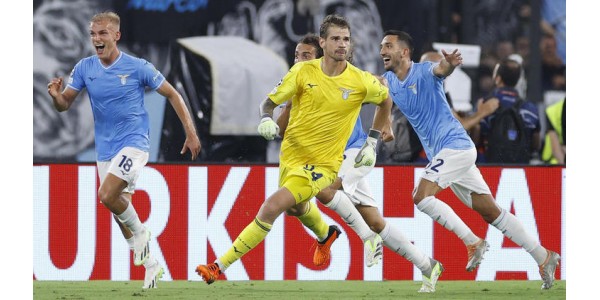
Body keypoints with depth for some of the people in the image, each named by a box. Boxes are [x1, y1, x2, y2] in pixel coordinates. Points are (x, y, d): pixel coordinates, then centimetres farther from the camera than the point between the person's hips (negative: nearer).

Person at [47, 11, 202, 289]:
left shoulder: (138, 67, -11)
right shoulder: (84, 68, 0)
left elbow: (172, 95, -2)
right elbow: (64, 105, 0)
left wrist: (191, 133, -6)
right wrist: (56, 95, -25)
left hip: (134, 143, -5)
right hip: (105, 150, 5)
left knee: (107, 195, -25)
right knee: (120, 208, 9)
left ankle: (139, 233, 1)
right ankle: (151, 265, 24)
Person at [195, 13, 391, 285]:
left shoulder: (361, 82, -11)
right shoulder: (303, 71, -8)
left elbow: (386, 100, 10)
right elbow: (270, 101, 0)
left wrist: (372, 142, 7)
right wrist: (266, 119, -24)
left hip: (323, 164, -4)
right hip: (291, 153, 4)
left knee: (272, 207, -21)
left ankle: (220, 267, -16)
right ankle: (325, 235, 66)